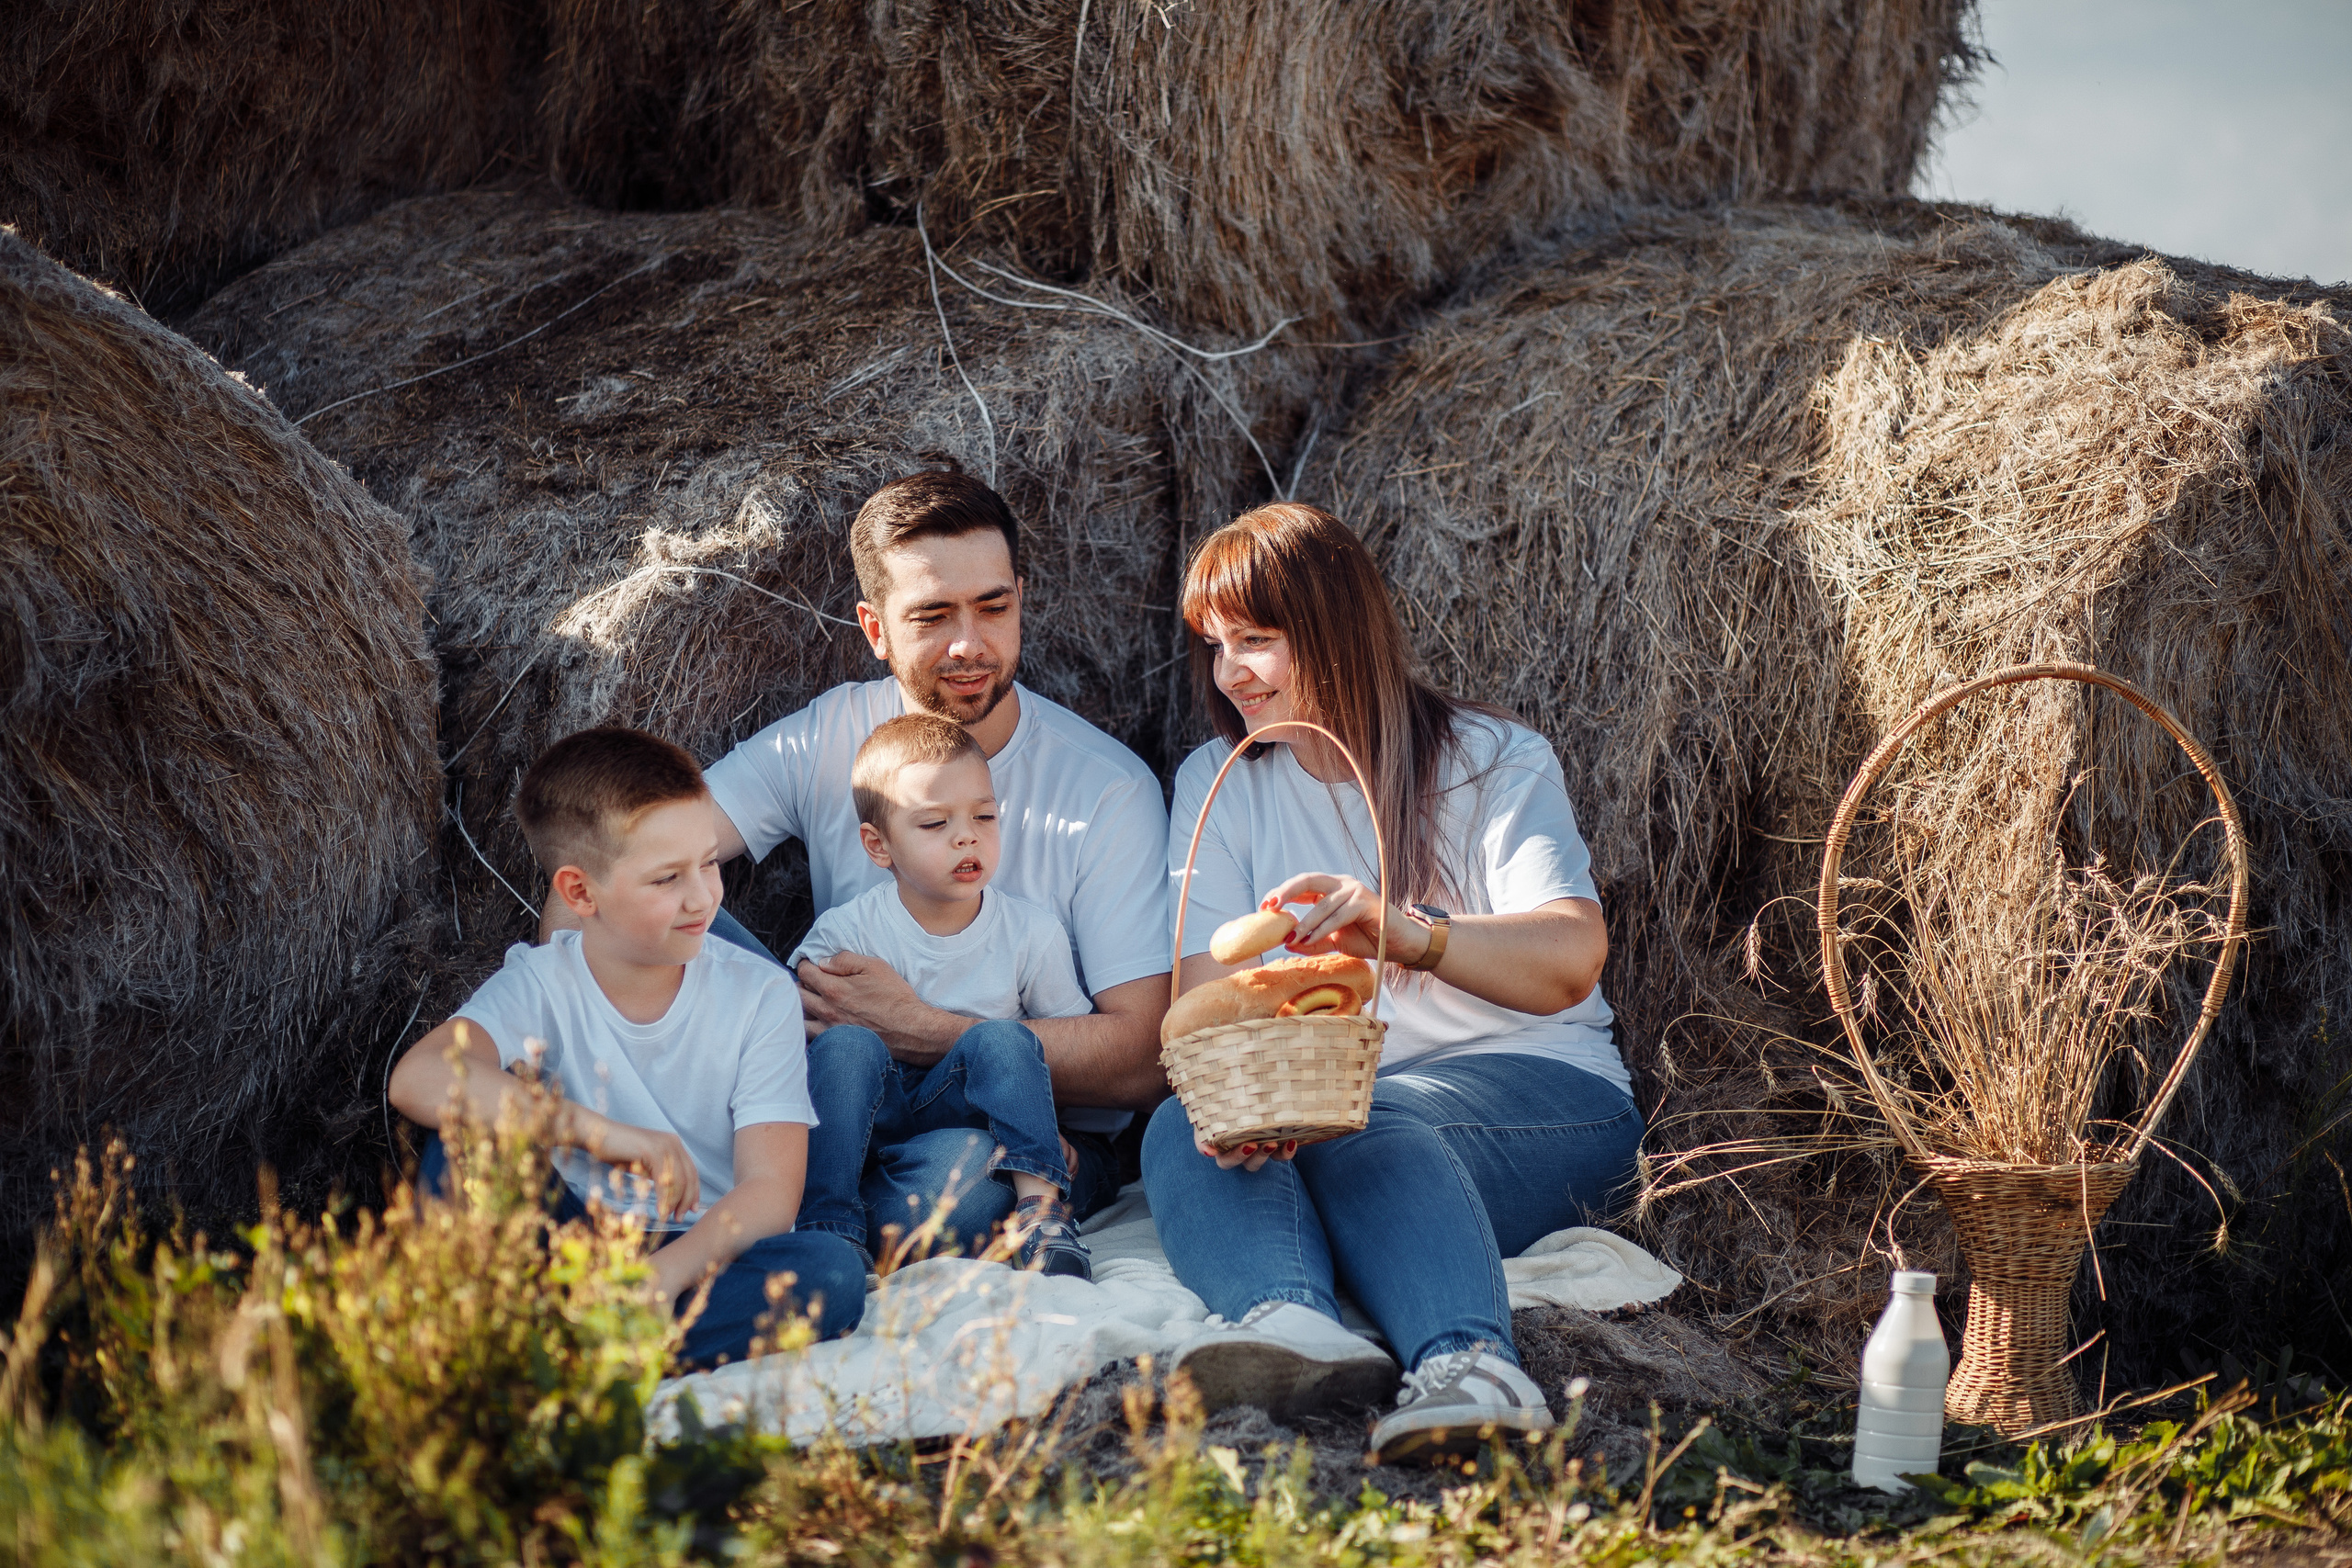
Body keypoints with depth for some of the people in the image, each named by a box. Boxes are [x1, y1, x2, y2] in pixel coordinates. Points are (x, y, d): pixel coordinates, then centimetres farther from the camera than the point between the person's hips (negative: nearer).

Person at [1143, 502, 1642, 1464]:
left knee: (1363, 1124, -36)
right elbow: (1207, 997, -1)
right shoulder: (1217, 784, 13)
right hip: (1309, 1112, 3)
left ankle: (1468, 1363, -62)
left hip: (1537, 1096, -3)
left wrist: (1406, 932, -35)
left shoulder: (1492, 761, 3)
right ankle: (1296, 1324, -58)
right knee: (1184, 1129, -29)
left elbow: (1568, 962, -15)